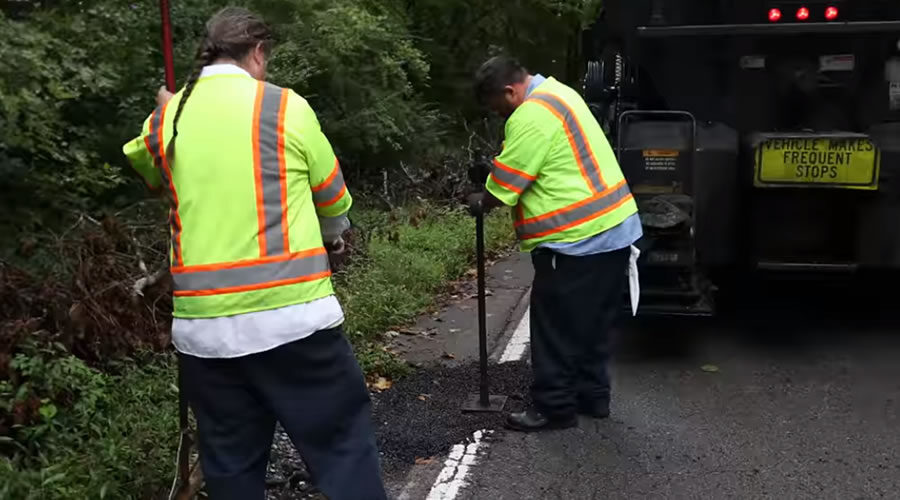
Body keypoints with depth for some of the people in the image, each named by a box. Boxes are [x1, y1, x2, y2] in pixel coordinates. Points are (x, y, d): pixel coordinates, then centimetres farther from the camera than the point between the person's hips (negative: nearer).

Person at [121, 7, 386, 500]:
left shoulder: (165, 121, 6)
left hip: (202, 325, 4)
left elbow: (146, 169, 28)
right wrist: (332, 233, 29)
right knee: (341, 445, 6)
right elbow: (334, 201, 8)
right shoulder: (287, 107, -3)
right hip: (293, 315, -4)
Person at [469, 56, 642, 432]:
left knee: (556, 327, 1)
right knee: (592, 323, 19)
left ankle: (554, 408, 11)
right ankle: (593, 396, 29)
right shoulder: (556, 93, 15)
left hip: (578, 238, -10)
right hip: (614, 228, 10)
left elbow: (504, 185, -13)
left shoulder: (531, 115, -18)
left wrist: (480, 203, 6)